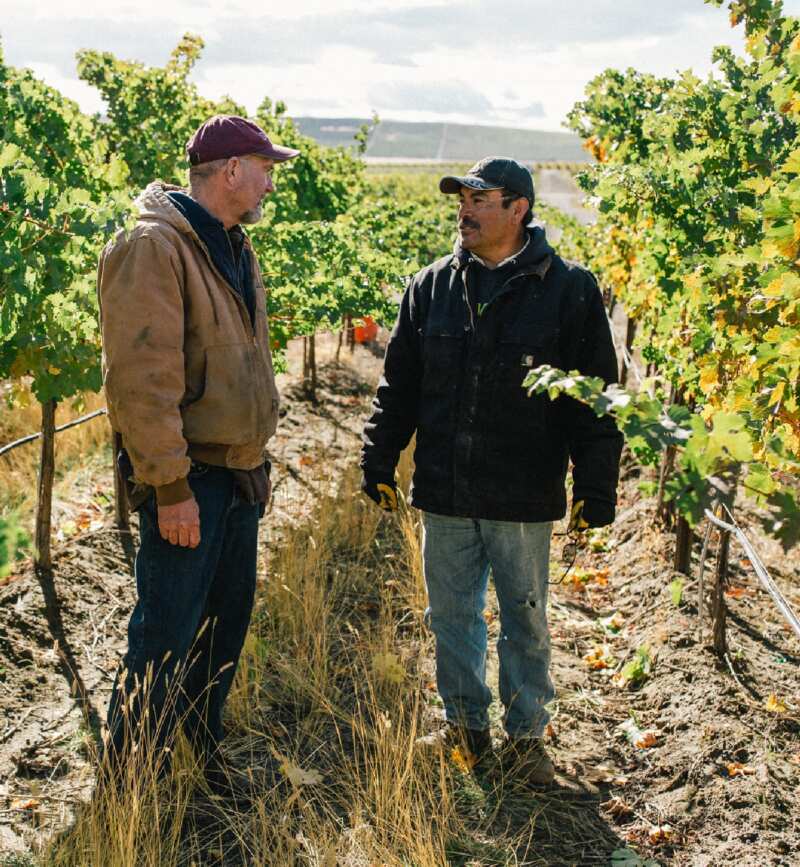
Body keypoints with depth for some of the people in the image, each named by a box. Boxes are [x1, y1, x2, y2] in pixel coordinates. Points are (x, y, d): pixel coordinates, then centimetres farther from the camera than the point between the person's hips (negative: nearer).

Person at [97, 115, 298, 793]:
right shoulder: (154, 247, -17)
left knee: (227, 622, 18)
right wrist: (170, 486, -23)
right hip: (189, 479, -9)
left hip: (240, 473, 9)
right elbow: (142, 378, -22)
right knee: (166, 635, -2)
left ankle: (202, 748, 36)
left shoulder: (236, 248, 13)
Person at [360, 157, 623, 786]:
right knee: (453, 617, 14)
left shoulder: (570, 290, -5)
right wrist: (379, 462, 8)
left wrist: (595, 490, -7)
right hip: (444, 496, 3)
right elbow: (398, 385, 11)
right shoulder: (431, 287, 5)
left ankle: (526, 737, 28)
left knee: (525, 621, 11)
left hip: (524, 498, -3)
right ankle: (466, 726, 32)